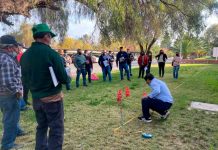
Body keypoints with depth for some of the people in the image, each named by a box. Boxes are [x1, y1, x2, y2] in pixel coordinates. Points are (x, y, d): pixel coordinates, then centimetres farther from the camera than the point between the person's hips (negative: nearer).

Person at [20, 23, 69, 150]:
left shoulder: (25, 55, 1)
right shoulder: (51, 53, -18)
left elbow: (25, 79, 9)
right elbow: (64, 78, -16)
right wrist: (67, 78, 6)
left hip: (36, 98, 7)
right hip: (52, 98, -6)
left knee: (41, 127, 22)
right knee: (56, 130, 5)